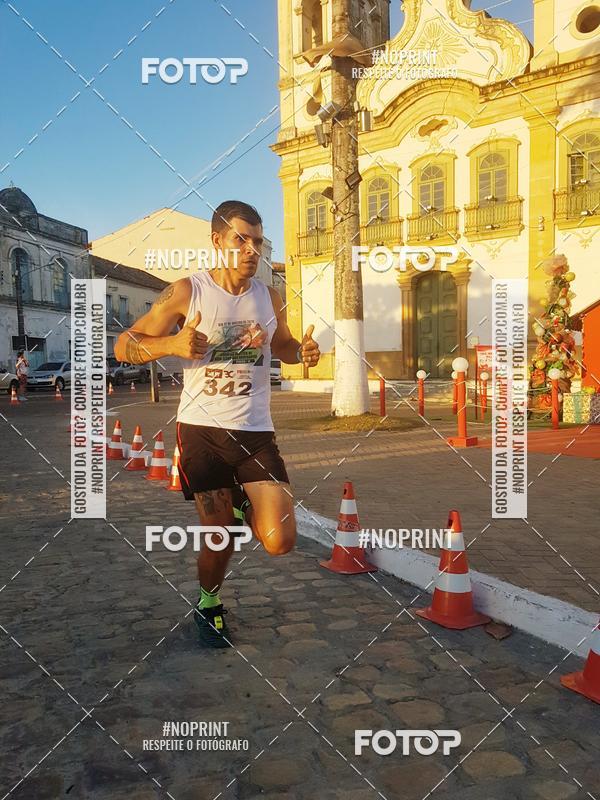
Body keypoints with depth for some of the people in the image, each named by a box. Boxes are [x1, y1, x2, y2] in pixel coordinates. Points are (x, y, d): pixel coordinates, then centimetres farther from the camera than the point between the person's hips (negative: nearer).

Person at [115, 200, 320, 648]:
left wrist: (302, 351, 2)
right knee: (219, 539, 2)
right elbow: (124, 347, -2)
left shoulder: (270, 298, 7)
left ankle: (242, 506, 27)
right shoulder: (187, 293, -4)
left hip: (257, 432, 3)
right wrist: (172, 344, -22)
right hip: (202, 430, -2)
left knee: (280, 542, -8)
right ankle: (209, 606, 36)